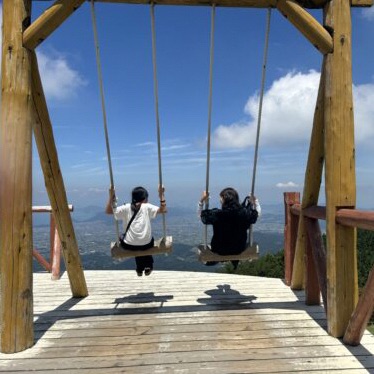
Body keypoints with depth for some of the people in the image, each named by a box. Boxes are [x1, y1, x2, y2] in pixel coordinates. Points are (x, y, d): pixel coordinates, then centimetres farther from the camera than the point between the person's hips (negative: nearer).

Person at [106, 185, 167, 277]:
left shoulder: (126, 208, 1)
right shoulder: (147, 207, -3)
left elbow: (108, 211, 3)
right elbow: (163, 210, -10)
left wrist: (111, 196, 2)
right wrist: (162, 195, -6)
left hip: (128, 245, 1)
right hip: (145, 245, -1)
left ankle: (140, 269, 41)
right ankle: (148, 266, 39)